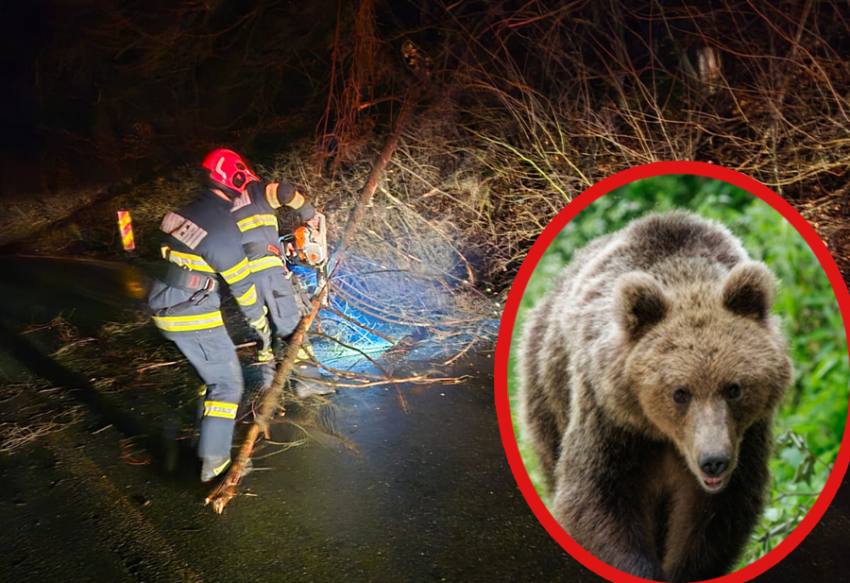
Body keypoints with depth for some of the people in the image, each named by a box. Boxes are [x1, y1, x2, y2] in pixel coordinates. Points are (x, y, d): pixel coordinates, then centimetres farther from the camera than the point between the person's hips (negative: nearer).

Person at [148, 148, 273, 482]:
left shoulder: (184, 213, 3)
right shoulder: (223, 229, -20)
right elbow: (242, 285, -12)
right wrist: (261, 324, 0)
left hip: (165, 311, 8)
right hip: (194, 319, -8)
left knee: (211, 371, 25)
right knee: (227, 383, 4)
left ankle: (209, 432, 38)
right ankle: (213, 461, 2)